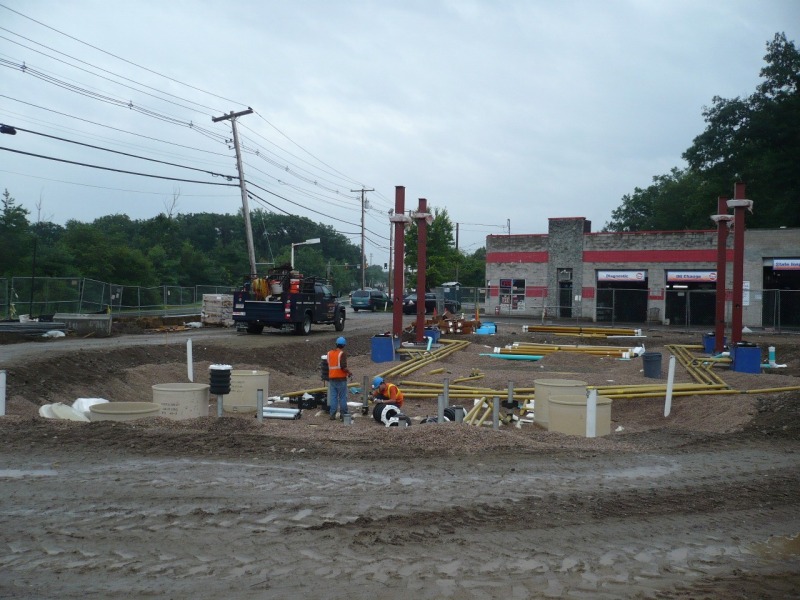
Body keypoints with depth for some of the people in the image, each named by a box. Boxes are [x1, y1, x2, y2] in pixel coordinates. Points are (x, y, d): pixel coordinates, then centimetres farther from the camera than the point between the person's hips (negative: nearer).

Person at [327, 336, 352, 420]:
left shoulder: (329, 353, 10)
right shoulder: (342, 353, -11)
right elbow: (343, 367, -19)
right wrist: (349, 373, -4)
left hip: (331, 378, 5)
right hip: (341, 378, -5)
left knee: (333, 397, 8)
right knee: (343, 397, 3)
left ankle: (332, 415, 7)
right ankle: (343, 414, 5)